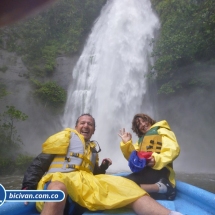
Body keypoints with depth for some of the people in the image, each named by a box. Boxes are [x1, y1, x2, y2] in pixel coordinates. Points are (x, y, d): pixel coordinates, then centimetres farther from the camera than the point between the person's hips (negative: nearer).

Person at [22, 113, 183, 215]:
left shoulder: (93, 149, 29)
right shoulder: (66, 136, 12)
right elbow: (41, 161, 5)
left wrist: (103, 167, 9)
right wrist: (28, 186, -8)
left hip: (86, 180, 5)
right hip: (60, 177, -4)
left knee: (125, 185, -20)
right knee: (58, 190, -45)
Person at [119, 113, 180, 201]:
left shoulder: (161, 131, 12)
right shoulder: (141, 139, 30)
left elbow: (173, 149, -7)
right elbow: (133, 156, 19)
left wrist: (157, 160, -25)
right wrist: (126, 143, 3)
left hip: (159, 171, -7)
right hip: (144, 172, 7)